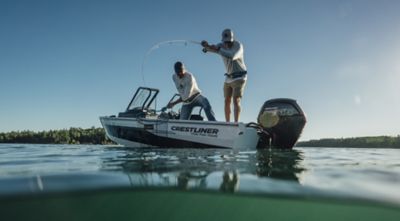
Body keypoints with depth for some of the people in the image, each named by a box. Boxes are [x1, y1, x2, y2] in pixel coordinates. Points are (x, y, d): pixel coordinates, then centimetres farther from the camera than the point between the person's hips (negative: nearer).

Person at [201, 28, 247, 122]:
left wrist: (218, 50, -34)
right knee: (227, 101, 5)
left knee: (236, 101, -17)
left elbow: (232, 56, -38)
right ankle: (227, 123, 11)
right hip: (229, 77, 6)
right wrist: (207, 45, -39)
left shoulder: (238, 45, -19)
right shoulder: (222, 45, -2)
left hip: (239, 77, -6)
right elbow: (211, 48, -15)